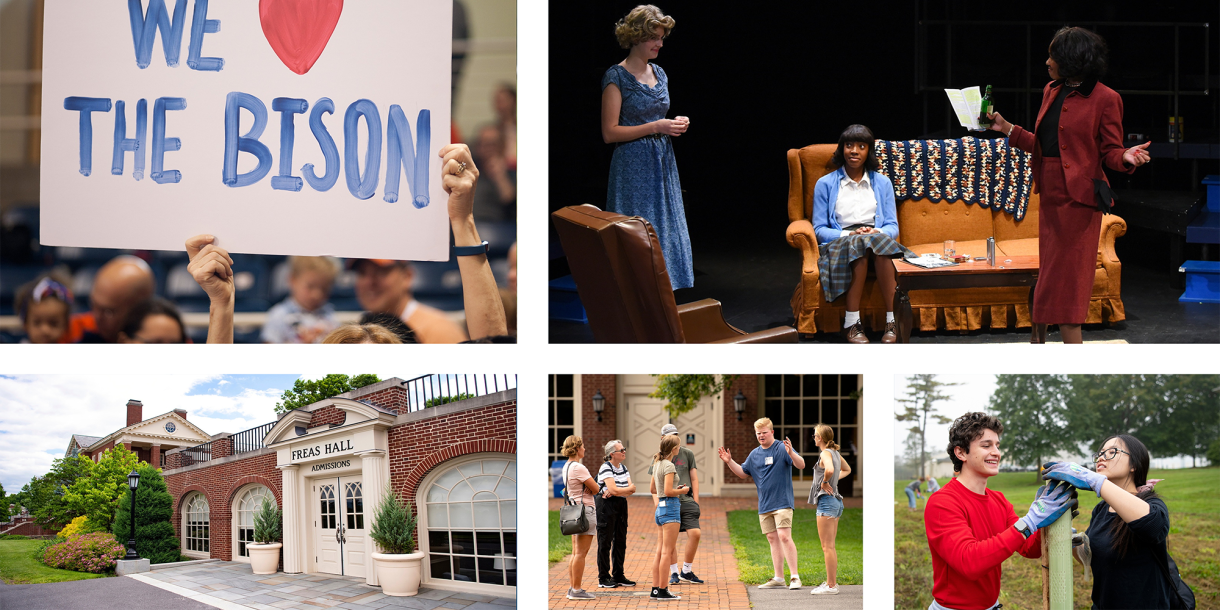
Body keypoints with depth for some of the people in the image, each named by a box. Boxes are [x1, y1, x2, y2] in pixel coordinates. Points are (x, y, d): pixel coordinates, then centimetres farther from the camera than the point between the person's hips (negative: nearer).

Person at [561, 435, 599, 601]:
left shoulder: (567, 467, 14)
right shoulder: (578, 468, -16)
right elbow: (595, 489, -13)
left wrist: (587, 488, -3)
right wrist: (590, 487, 6)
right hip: (585, 509, -10)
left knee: (576, 553, 12)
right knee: (581, 553, -7)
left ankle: (572, 588, 14)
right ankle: (576, 590, -6)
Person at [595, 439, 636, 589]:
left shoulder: (623, 468, 11)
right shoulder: (606, 467, -12)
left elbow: (632, 489, 1)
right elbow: (613, 489, -21)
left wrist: (615, 492, -16)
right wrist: (629, 488, -4)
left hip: (621, 505, 7)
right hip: (606, 506, -7)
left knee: (620, 541, 8)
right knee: (605, 542, -4)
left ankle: (618, 576, 16)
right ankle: (603, 578, 0)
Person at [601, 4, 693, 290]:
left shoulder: (659, 73, 12)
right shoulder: (617, 77, -10)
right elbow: (610, 133, -14)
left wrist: (675, 124, 2)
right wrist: (656, 127, -18)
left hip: (663, 165, 7)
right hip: (634, 168, -7)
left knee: (668, 233, 7)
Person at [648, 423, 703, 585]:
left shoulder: (687, 454, 12)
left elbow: (694, 479, 12)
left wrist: (696, 501, 5)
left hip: (686, 500, 1)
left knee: (695, 533, -11)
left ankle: (686, 571, 3)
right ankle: (674, 573, 11)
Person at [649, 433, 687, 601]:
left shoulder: (657, 464, 13)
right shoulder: (669, 466, -14)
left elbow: (652, 489, 22)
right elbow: (668, 491, -21)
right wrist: (682, 491, -4)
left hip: (661, 508, 9)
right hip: (670, 507, -9)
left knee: (660, 551, 10)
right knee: (667, 551, -6)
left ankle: (655, 590, 11)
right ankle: (663, 591, -5)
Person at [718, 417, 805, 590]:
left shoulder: (782, 449, -5)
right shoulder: (755, 454, 14)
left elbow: (801, 465, -15)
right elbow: (742, 473, 24)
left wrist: (791, 453, -33)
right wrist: (729, 462, 9)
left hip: (782, 503, -7)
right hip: (764, 505, 7)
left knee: (784, 537, -16)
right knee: (773, 540, 9)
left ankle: (795, 577, -14)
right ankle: (778, 578, 14)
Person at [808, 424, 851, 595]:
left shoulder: (825, 454, -13)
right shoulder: (836, 453, 13)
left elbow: (829, 470, -35)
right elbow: (847, 470, 33)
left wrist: (824, 482, -17)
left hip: (826, 501, -9)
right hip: (836, 502, 9)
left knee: (827, 547, -7)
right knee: (830, 546, 15)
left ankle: (831, 586, -7)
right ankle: (832, 582, 18)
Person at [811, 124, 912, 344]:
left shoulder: (882, 183, 16)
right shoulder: (825, 184, 9)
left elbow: (893, 226, 11)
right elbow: (819, 229, 4)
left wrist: (877, 232, -13)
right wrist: (850, 234, -14)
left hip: (878, 239, 1)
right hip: (840, 243, -1)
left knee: (877, 241, -37)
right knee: (859, 244, -38)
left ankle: (892, 321, -40)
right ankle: (851, 324, -38)